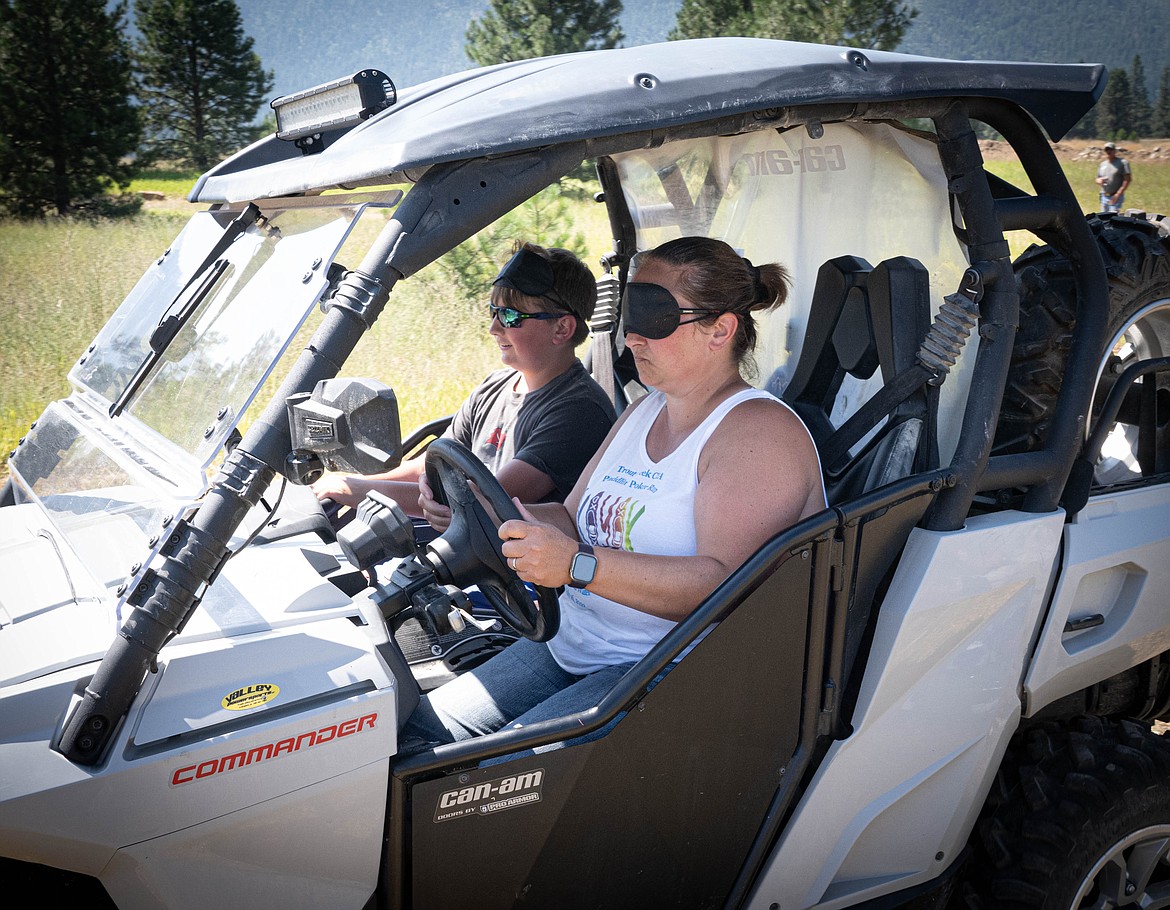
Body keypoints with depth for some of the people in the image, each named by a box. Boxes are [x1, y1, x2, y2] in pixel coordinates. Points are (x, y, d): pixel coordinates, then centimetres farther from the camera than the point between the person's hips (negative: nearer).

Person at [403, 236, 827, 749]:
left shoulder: (759, 431, -14)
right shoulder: (643, 413, 16)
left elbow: (728, 582, -27)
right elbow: (573, 521, 15)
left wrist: (578, 565, -33)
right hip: (570, 644, 9)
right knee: (415, 732, 0)